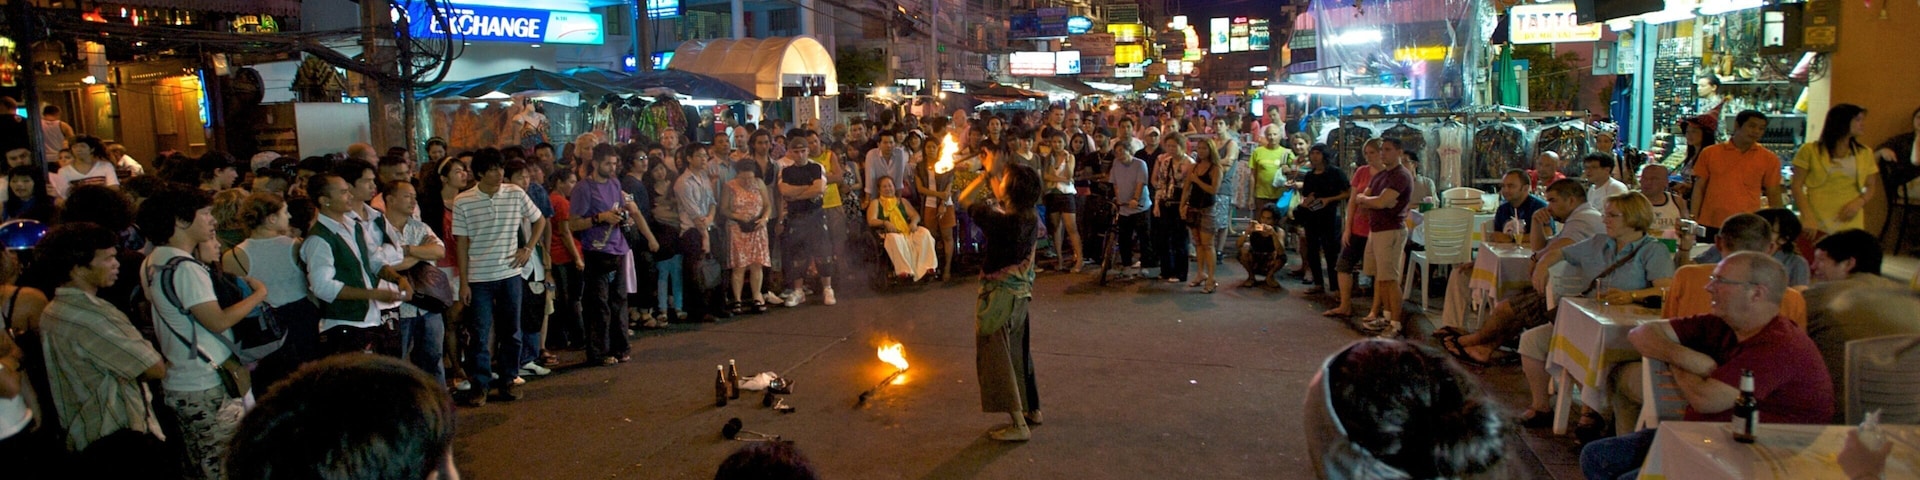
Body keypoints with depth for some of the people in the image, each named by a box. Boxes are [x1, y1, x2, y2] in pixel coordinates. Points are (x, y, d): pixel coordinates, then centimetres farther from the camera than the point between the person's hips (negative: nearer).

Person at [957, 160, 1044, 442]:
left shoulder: (999, 220, -25)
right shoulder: (1032, 218, -7)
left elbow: (964, 200, -9)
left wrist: (988, 172, -2)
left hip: (999, 295, -7)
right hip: (1022, 293, 7)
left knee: (997, 355, 2)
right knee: (1019, 351, 22)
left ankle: (1019, 424, 3)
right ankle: (1032, 409, 34)